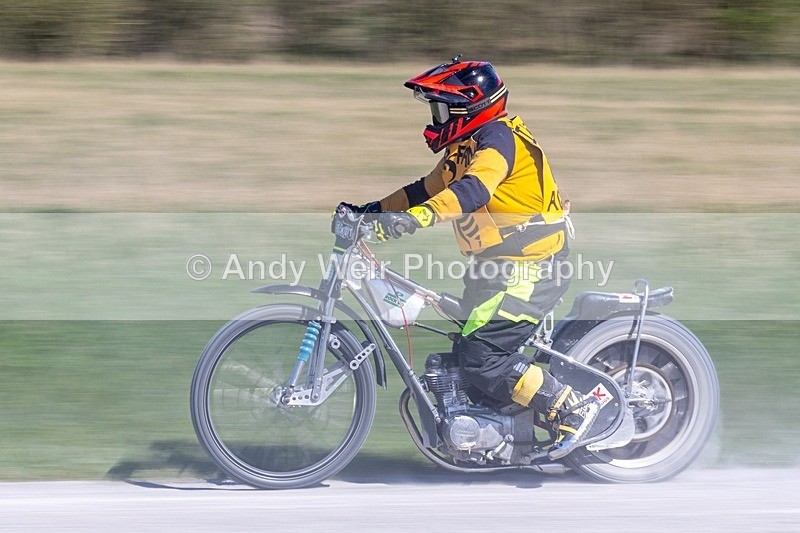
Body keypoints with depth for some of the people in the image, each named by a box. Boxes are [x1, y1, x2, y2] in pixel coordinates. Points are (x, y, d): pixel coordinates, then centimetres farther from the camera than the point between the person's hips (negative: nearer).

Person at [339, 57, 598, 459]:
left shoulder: (497, 136, -17)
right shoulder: (466, 146, 15)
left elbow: (473, 189, -35)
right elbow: (429, 188, 24)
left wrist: (413, 218, -46)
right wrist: (371, 210, 15)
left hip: (531, 267, -11)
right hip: (498, 264, 11)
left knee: (480, 355, -17)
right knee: (464, 346, 13)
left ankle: (573, 407, -12)